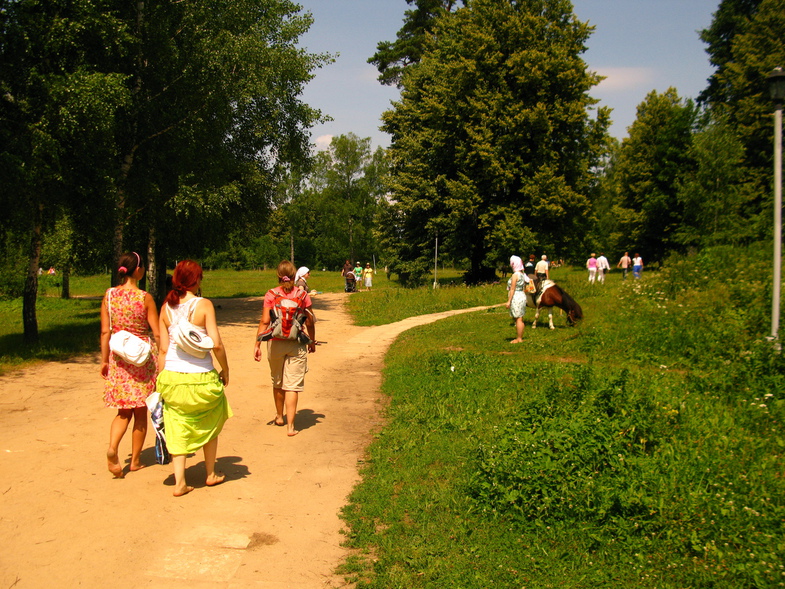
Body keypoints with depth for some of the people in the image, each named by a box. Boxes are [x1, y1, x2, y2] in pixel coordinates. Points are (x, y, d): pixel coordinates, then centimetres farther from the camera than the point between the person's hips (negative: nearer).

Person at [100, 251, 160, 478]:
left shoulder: (109, 295, -2)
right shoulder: (145, 298, -12)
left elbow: (105, 331, 0)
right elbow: (157, 334, -9)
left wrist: (105, 360, 9)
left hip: (118, 357, 3)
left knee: (124, 411, 14)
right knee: (140, 412, 11)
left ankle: (112, 449, -9)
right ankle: (135, 460, 19)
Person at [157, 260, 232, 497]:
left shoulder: (166, 308, 2)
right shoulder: (204, 305, -9)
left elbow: (163, 349, 5)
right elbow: (216, 344, -14)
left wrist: (162, 380, 12)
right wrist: (225, 370, 1)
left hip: (172, 376, 3)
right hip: (200, 377, -3)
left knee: (178, 429, 12)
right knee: (209, 424, 20)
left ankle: (179, 482, 11)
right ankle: (211, 474, 31)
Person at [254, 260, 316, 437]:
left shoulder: (271, 294, -4)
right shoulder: (303, 295, -2)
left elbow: (264, 322, -8)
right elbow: (310, 323, 2)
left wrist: (257, 344, -3)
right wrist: (312, 342, 16)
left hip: (275, 343, 1)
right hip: (296, 344, -1)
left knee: (277, 382, 20)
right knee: (292, 385, 2)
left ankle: (279, 417, 38)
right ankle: (290, 426, -1)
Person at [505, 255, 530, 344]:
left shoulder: (515, 275, -15)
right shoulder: (522, 274, 11)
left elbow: (512, 289, -17)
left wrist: (509, 301, -15)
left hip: (516, 298, -9)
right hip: (522, 297, 9)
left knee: (518, 319, -5)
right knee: (520, 319, 15)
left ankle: (519, 339, -1)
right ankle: (520, 337, 21)